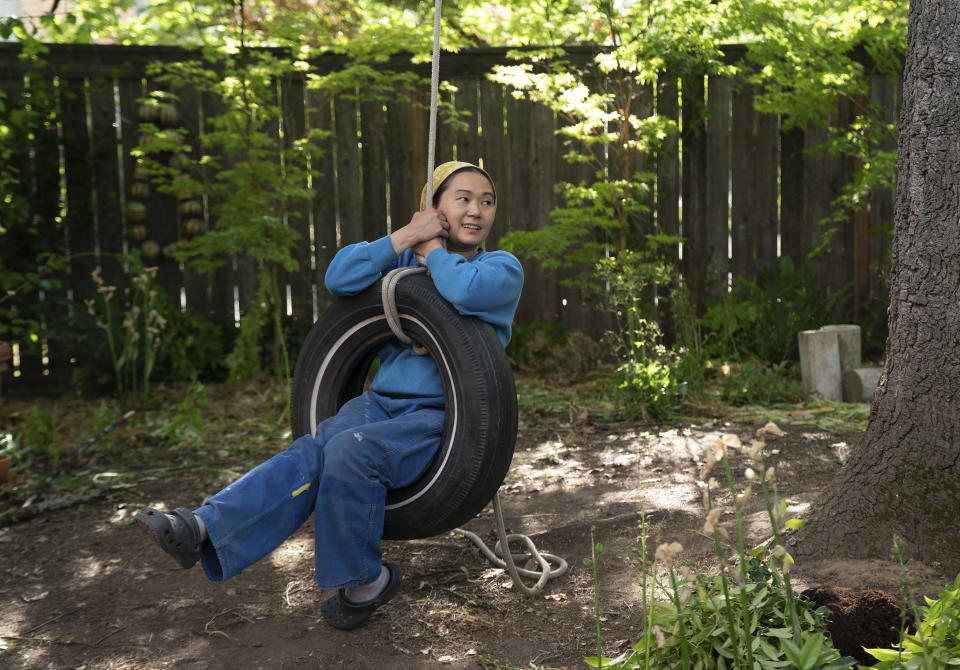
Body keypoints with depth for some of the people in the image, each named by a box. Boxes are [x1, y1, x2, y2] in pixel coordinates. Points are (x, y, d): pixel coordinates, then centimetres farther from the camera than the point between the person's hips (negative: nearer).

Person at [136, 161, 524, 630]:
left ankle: (362, 582, -15)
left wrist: (430, 247, -2)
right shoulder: (406, 256, 20)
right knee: (312, 452, -24)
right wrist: (406, 237, -2)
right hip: (381, 400, 4)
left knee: (350, 451, -30)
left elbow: (466, 290, -21)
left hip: (441, 417, -4)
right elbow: (339, 278, 3)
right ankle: (201, 530, -37)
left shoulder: (503, 268, 6)